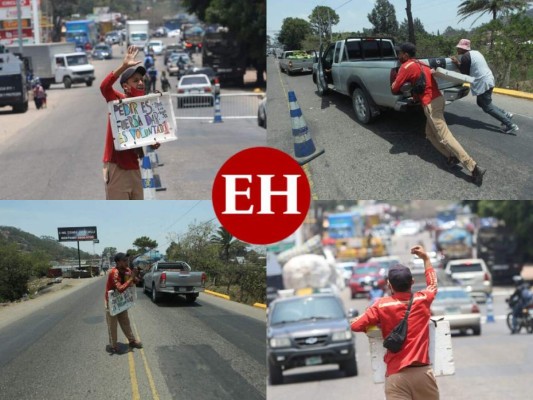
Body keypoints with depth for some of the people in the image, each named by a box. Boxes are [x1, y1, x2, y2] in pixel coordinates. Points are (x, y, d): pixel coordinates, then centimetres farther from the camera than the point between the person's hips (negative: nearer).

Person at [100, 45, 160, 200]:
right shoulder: (117, 101, -5)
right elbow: (104, 86, -27)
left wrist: (153, 144, -4)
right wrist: (124, 67, -33)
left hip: (134, 167, 7)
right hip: (117, 167, -7)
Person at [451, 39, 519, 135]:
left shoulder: (465, 57, -14)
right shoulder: (475, 52, 15)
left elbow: (465, 73, -9)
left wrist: (457, 63, 0)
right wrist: (460, 63, 17)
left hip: (482, 83, -10)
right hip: (488, 80, 10)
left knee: (487, 107, -1)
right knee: (481, 102, 23)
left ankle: (510, 125, -3)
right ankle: (505, 114, 21)